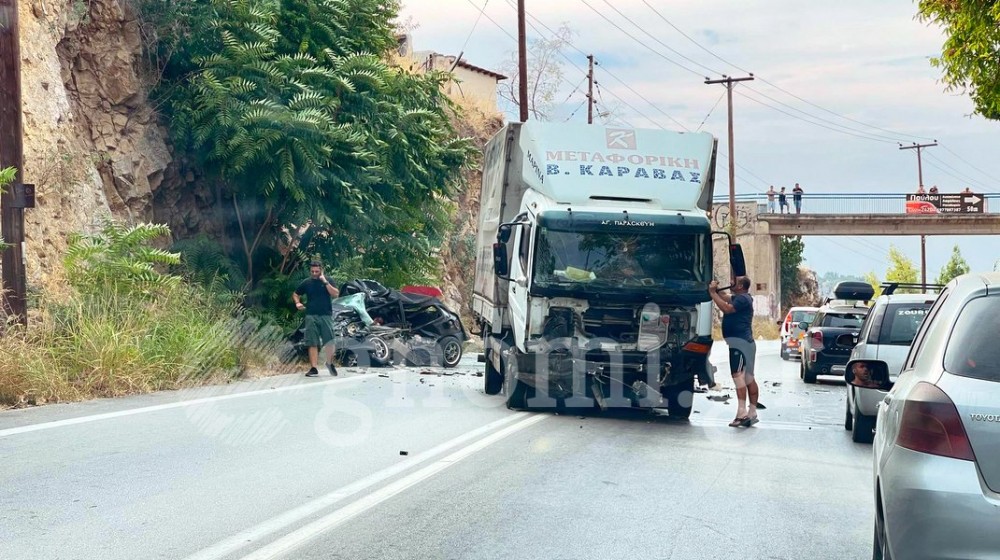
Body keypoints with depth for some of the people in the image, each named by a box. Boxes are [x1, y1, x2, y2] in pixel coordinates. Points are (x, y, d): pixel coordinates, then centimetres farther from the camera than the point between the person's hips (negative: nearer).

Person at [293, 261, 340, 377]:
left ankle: (330, 363, 16)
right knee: (312, 344, 1)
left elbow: (336, 294, -8)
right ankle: (313, 368, 4)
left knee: (329, 341, -7)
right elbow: (295, 294, 21)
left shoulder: (328, 281, 5)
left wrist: (325, 282, -14)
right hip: (311, 316, 1)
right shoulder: (306, 283, 9)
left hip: (326, 315, -1)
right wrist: (297, 303, 1)